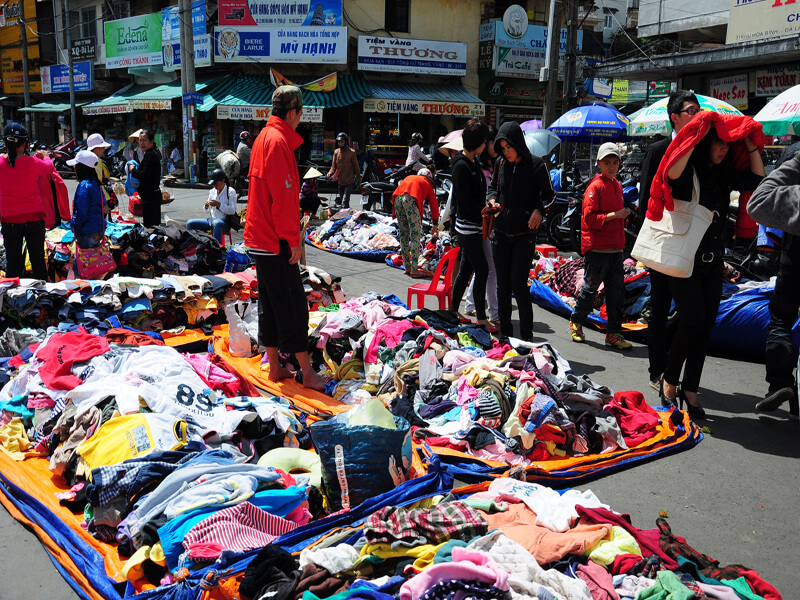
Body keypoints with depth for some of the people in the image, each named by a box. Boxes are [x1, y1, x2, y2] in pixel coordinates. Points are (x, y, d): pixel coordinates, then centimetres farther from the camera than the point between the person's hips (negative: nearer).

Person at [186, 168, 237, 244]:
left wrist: (218, 204, -21)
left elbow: (232, 211, -14)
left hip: (225, 223, -6)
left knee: (216, 223, -42)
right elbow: (207, 212, 19)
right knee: (190, 223, -9)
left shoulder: (230, 191, -3)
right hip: (211, 221, 7)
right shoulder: (212, 191, 14)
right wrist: (206, 207, -4)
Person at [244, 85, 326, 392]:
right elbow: (283, 197, -21)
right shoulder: (278, 141, -16)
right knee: (292, 303, -5)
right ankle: (308, 372, 1)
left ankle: (275, 367, 21)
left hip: (261, 237, 10)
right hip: (275, 239, -10)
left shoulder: (264, 136, 16)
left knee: (270, 302, 13)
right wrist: (294, 239, -15)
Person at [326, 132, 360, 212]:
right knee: (341, 199, 15)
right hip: (340, 181, 5)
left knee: (344, 202, -17)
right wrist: (330, 173, -13)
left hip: (349, 182, -5)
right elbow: (334, 165, 9)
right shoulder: (336, 152, 6)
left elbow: (356, 167, 0)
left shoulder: (351, 152, -5)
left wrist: (359, 181, 1)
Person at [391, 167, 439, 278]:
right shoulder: (427, 184, 26)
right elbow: (434, 205, 30)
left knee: (403, 235, 15)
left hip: (397, 198, 5)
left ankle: (407, 267, 21)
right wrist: (435, 225, 41)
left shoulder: (409, 177, 36)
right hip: (411, 199, -5)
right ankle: (414, 269, -4)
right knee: (416, 235, 0)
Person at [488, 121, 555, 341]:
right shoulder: (500, 163, 5)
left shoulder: (536, 165, -7)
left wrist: (539, 209, -20)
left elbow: (549, 193, -1)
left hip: (524, 234, -4)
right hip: (501, 233, 5)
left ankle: (526, 336, 4)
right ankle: (505, 333, 20)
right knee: (502, 284, 9)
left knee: (518, 283, -8)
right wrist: (493, 200, -3)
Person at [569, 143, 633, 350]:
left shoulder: (617, 186, 15)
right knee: (591, 287, 3)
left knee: (616, 291, 6)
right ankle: (576, 321, 25)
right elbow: (590, 218, -17)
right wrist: (614, 215, -20)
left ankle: (613, 333, 13)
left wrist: (623, 215, 13)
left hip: (615, 248, 8)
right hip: (597, 247, -7)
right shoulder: (595, 187, -10)